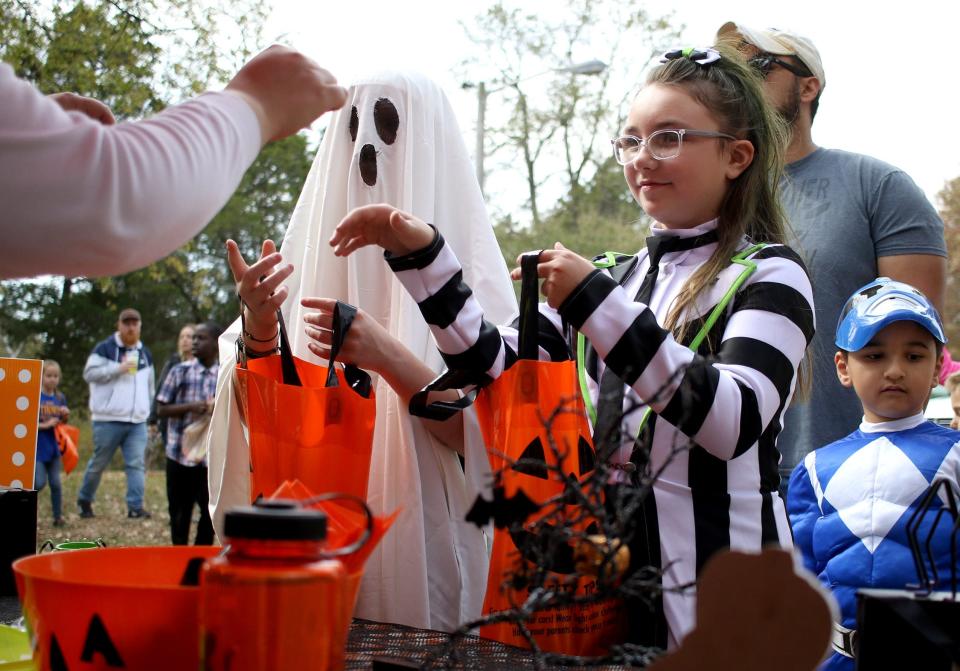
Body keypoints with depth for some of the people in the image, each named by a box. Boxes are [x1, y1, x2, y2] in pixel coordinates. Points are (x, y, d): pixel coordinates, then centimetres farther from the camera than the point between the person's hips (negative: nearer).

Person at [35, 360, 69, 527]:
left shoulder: (60, 398, 6)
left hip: (53, 447, 4)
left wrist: (66, 415, -7)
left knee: (55, 483, 4)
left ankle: (58, 516, 13)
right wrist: (45, 425, -20)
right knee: (39, 483, -7)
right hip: (37, 448, -4)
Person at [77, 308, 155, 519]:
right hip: (108, 420, -4)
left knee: (136, 464, -6)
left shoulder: (145, 354, 16)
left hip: (138, 421, 4)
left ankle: (135, 506, -7)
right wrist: (118, 368, -20)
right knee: (98, 462, 6)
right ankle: (84, 499, 25)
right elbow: (89, 373, -14)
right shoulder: (105, 348, -2)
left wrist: (148, 411, 22)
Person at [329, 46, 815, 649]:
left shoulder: (768, 274, -4)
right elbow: (496, 367, 3)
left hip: (715, 579, -5)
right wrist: (422, 257, -6)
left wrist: (599, 305, -26)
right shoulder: (617, 275, 12)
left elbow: (734, 423, -21)